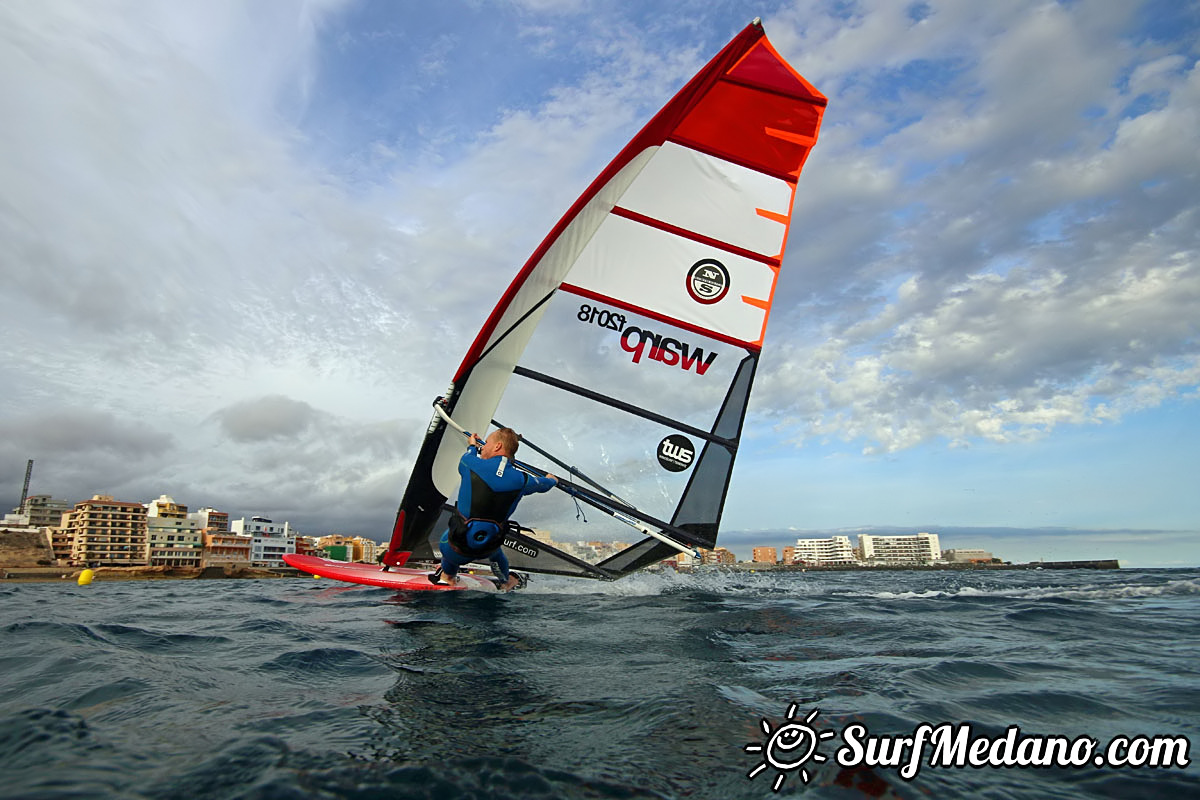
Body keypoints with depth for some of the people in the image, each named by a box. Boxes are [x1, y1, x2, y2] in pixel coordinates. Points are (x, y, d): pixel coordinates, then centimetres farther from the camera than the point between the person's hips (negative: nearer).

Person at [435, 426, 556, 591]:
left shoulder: (469, 463, -17)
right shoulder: (521, 480, -12)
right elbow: (543, 484, 11)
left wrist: (472, 445, 33)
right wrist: (552, 480, 36)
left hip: (458, 551, -2)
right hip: (489, 549, 2)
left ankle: (448, 576, 54)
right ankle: (506, 580, 56)